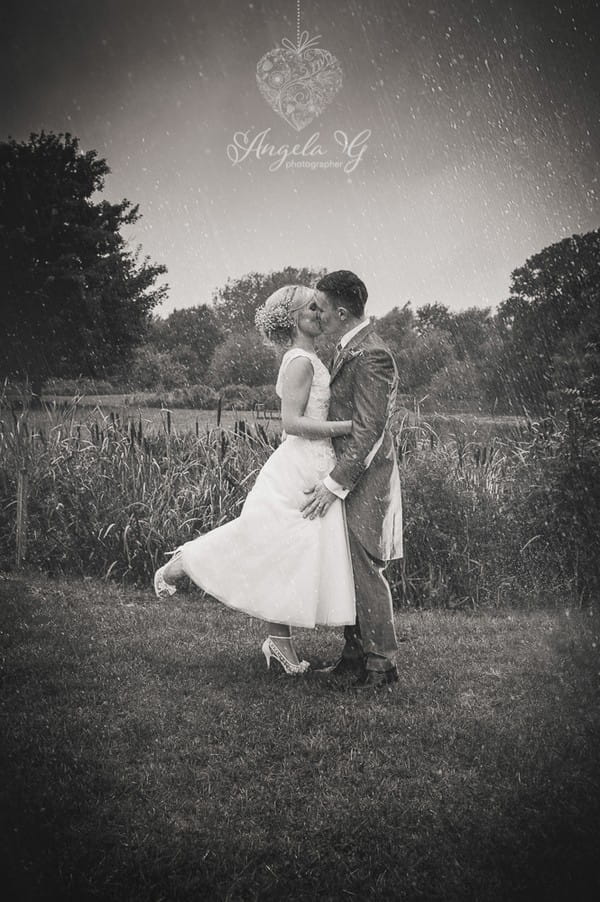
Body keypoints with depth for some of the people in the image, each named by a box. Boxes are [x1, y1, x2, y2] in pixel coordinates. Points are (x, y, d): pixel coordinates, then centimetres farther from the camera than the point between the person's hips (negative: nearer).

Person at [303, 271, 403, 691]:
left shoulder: (371, 355, -18)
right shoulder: (349, 348, 14)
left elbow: (368, 431, -21)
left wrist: (334, 484, -20)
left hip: (365, 477, -10)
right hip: (350, 472, 10)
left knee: (365, 570, -6)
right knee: (347, 568, 13)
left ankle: (382, 662, 4)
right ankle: (357, 653, 22)